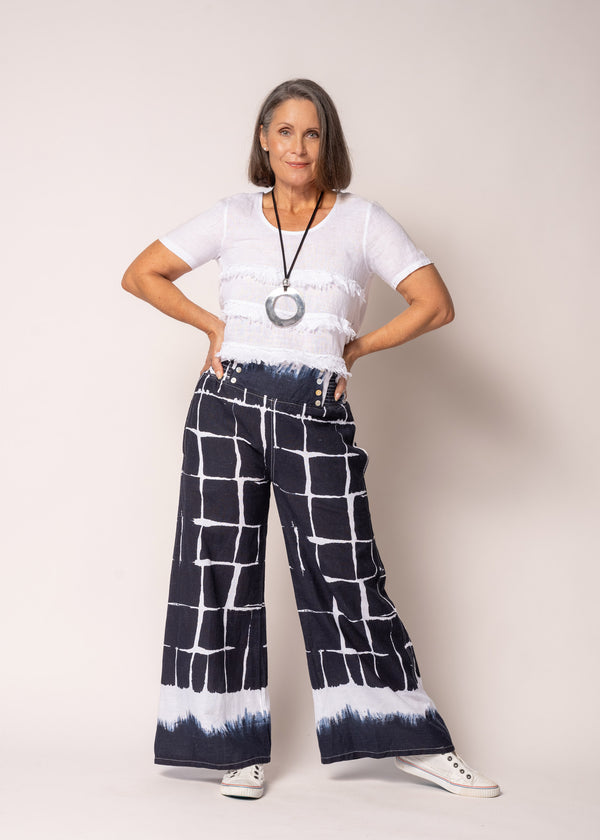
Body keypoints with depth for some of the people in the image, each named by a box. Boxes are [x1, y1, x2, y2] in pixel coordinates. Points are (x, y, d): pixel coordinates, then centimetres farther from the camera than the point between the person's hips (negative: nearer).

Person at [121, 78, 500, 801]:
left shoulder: (362, 220, 5)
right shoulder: (234, 217, 10)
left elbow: (435, 305, -1)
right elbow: (142, 274, 15)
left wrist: (353, 349, 1)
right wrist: (214, 326, 7)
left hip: (316, 416, -1)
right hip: (228, 405, 2)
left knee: (344, 573, 0)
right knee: (221, 570, 2)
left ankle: (411, 741, 12)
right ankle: (240, 748, 14)